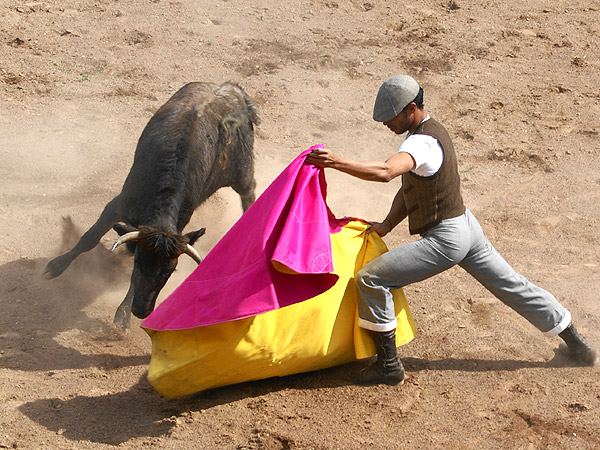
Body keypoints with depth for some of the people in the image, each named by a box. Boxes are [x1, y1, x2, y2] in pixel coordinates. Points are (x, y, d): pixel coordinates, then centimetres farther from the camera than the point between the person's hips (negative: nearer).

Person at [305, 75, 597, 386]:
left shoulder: (421, 143, -23)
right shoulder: (432, 130, 10)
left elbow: (385, 172, -43)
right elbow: (408, 190, 12)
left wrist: (336, 162, -46)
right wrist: (386, 225, 1)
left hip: (445, 239, -11)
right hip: (466, 228, 11)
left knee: (371, 278, -11)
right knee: (513, 288, 21)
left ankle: (388, 366, -4)